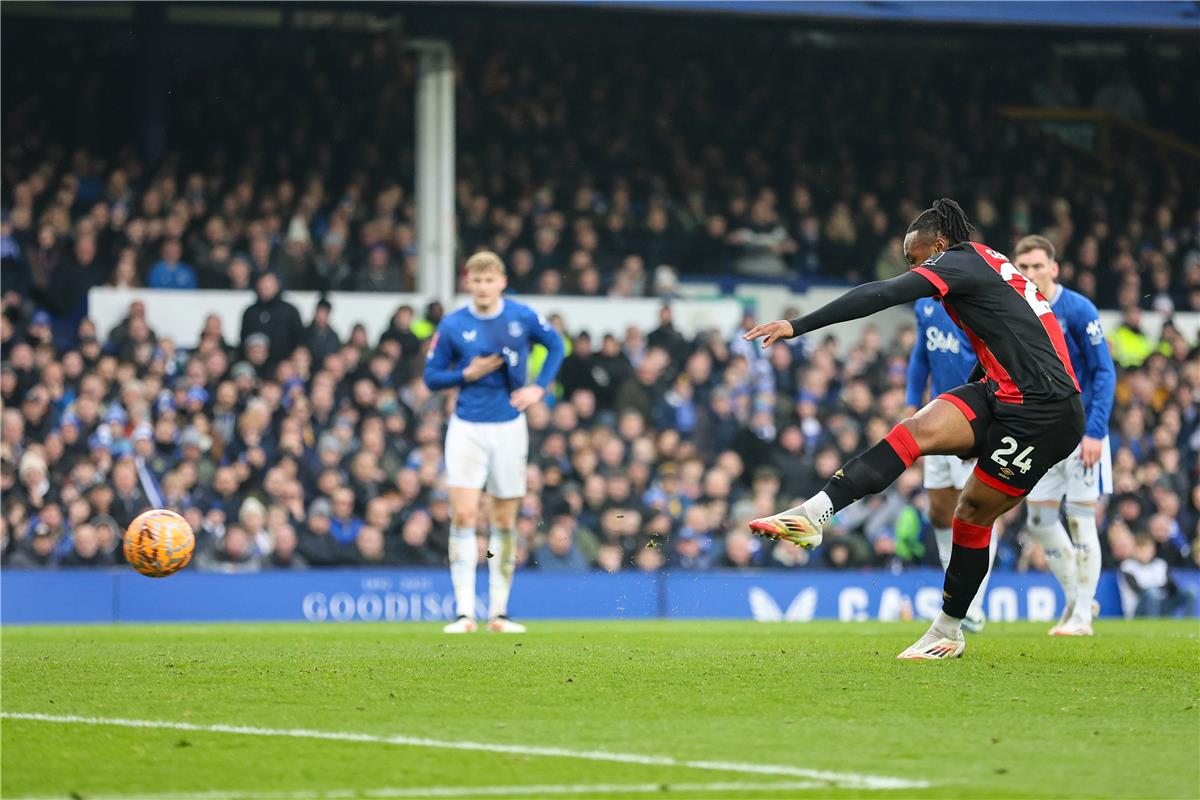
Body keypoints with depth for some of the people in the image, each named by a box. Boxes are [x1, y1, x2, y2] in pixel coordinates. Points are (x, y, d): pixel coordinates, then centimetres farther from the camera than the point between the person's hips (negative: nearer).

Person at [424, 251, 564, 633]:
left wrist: (539, 387, 1)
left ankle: (498, 612, 14)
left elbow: (556, 345, 14)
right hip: (467, 427, -1)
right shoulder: (452, 325, -4)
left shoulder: (522, 317, -2)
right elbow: (431, 377, 2)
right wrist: (467, 375, -15)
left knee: (505, 521, 6)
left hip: (509, 426, 1)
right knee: (463, 515, -13)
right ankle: (464, 612, -12)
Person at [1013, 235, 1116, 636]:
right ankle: (1075, 599, 20)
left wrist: (1095, 432, -20)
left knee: (1080, 519, -5)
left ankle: (1082, 616, 3)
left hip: (1081, 428, -6)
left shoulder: (1078, 310, -13)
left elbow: (1104, 372, -13)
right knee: (1039, 519, 3)